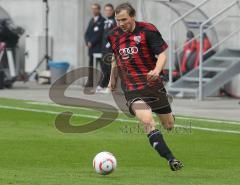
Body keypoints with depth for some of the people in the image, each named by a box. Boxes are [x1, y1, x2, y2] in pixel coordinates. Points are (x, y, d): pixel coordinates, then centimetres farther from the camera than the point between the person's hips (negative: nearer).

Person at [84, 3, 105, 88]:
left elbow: (100, 34, -12)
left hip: (99, 47, -7)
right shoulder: (91, 20, 19)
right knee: (91, 65, 4)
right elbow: (87, 33, 17)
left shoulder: (102, 21, -4)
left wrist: (91, 42, -12)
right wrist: (87, 42, -1)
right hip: (91, 47, 7)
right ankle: (90, 82, 4)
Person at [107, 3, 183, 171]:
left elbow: (162, 55, -10)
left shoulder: (148, 31, -7)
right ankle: (171, 159, -24)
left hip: (153, 83, -1)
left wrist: (156, 70, -29)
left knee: (169, 125, 9)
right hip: (132, 88, 1)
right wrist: (113, 78, 32)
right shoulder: (114, 36, 5)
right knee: (148, 121, -25)